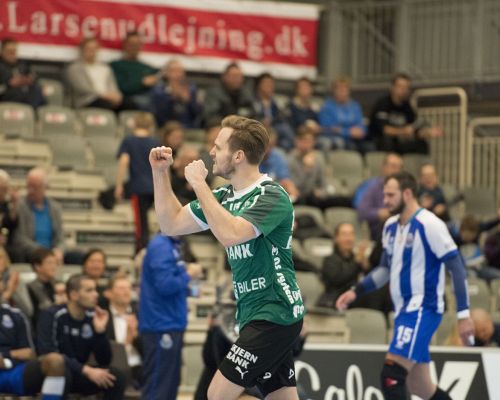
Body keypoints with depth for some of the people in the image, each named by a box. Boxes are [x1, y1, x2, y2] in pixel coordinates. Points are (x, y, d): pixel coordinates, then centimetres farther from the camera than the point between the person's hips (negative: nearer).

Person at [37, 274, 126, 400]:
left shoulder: (93, 318, 0)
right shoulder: (52, 315, -14)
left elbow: (104, 361, -1)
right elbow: (48, 353, -26)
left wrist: (100, 331, -18)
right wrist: (86, 370, -31)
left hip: (78, 376, 5)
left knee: (116, 376, -18)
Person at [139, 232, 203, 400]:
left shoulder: (171, 245, 13)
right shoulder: (160, 246, -16)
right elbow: (164, 285, -24)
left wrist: (185, 274, 0)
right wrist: (188, 275, -10)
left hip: (171, 324, 10)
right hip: (162, 326, -10)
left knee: (170, 384, 14)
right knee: (157, 386, -8)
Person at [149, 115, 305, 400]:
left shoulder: (271, 196, -15)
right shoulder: (225, 197, 10)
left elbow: (229, 234, -31)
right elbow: (172, 224, 17)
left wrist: (199, 184, -23)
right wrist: (160, 173, 9)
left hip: (274, 315, -9)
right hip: (255, 315, 9)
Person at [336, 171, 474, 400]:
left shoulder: (428, 224, -12)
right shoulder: (391, 226, 13)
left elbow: (457, 268, -13)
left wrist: (463, 315, -18)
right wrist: (356, 292, 14)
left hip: (422, 310, -8)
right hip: (404, 311, 8)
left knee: (391, 377, -18)